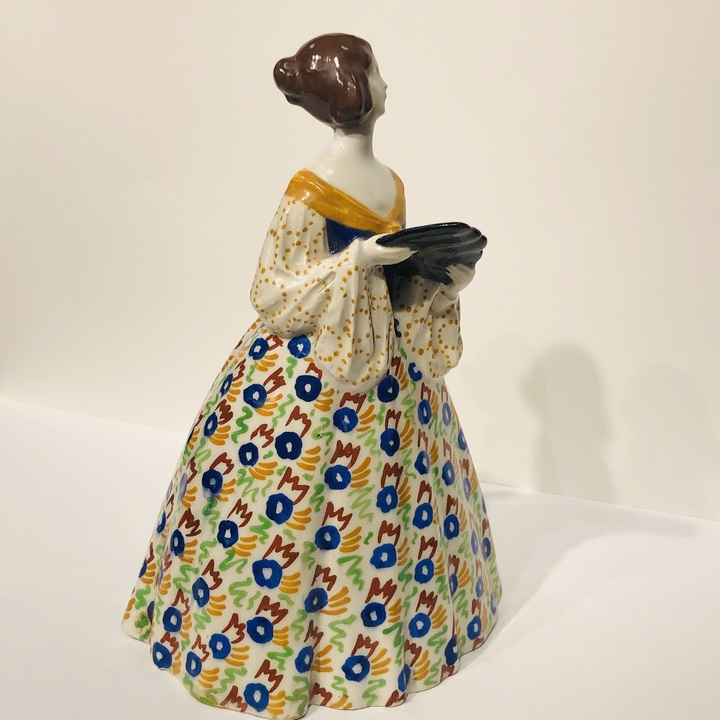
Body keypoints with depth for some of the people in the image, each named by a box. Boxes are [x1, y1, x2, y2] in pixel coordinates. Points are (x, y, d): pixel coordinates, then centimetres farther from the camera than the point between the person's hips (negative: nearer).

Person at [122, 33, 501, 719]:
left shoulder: (392, 183, 3)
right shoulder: (309, 190, -17)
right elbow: (269, 296, -16)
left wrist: (442, 279, -6)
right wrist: (353, 263, -25)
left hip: (386, 366, 7)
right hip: (308, 374, -7)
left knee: (391, 498, 18)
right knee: (292, 507, 4)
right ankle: (262, 640, 29)